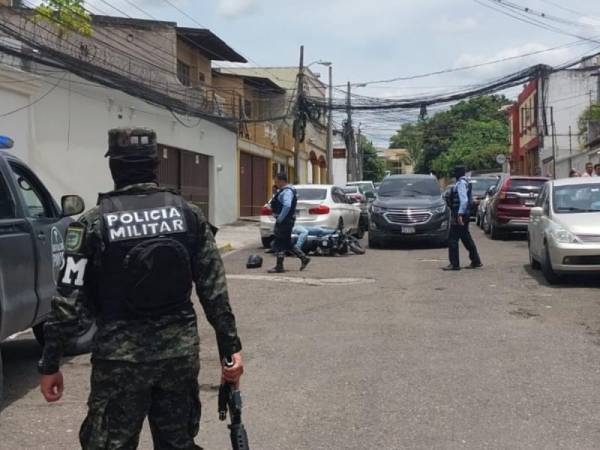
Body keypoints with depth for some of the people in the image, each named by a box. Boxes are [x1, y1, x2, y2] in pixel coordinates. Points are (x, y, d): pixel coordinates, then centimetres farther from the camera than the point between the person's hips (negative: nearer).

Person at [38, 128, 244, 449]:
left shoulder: (94, 222, -9)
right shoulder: (188, 214, 0)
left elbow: (69, 300, -9)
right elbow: (214, 289, 0)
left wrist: (50, 364, 0)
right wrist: (230, 348, 6)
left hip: (120, 357, -3)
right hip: (180, 351, 3)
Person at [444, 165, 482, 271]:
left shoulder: (461, 183, -15)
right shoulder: (465, 182, 16)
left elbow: (464, 200, -25)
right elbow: (470, 199, 22)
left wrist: (460, 214, -27)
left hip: (459, 216, -10)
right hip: (464, 215, 10)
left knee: (453, 240, -5)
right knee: (467, 239, 15)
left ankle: (454, 264, -3)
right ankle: (476, 261, 20)